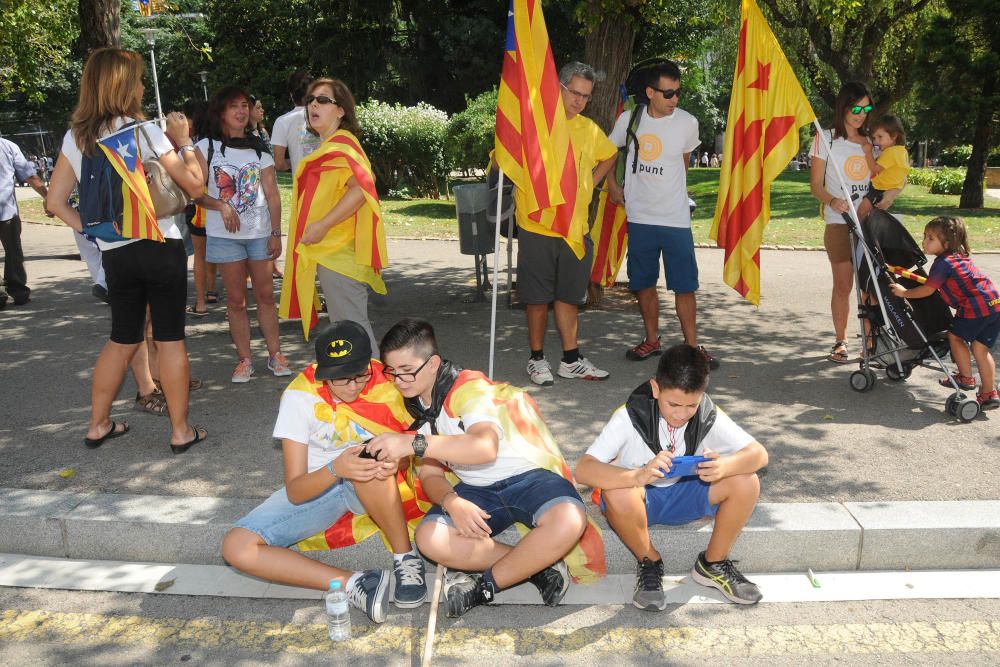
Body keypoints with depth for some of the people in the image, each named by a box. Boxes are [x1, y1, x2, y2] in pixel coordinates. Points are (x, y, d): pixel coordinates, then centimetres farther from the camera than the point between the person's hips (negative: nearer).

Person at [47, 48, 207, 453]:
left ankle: (98, 426, 26)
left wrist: (93, 229, 8)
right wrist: (184, 141, 6)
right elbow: (195, 186, -5)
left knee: (122, 339, 19)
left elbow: (56, 201, 7)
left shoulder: (75, 137, 6)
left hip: (114, 253, 5)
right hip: (161, 247, -5)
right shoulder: (144, 132, -10)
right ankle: (181, 431, 10)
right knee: (170, 339, 3)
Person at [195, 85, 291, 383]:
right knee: (236, 300, 3)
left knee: (265, 295, 4)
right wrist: (221, 206, -20)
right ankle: (244, 360, 11)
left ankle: (275, 355, 13)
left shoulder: (260, 149, 8)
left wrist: (276, 233, -1)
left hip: (260, 233, 1)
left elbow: (272, 195, 5)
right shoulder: (206, 147, 2)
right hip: (225, 235, -1)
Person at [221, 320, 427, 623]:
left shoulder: (384, 385, -18)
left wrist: (394, 460, -29)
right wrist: (335, 469, -42)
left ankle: (407, 559, -22)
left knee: (372, 456, -38)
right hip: (316, 487, 1)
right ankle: (353, 583, -28)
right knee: (236, 546, -23)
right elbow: (295, 492, -21)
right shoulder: (300, 396, -21)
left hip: (374, 489, -1)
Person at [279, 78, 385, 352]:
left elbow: (360, 188, -28)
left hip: (338, 252, -10)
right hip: (328, 250, 10)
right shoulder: (330, 145, 18)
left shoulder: (341, 144, -13)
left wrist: (323, 225, -25)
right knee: (353, 322, 16)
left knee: (349, 325, -6)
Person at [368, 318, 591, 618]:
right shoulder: (418, 406, 7)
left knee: (568, 521, -37)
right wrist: (451, 502, -21)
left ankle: (485, 586, -16)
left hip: (528, 475, -5)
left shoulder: (469, 388, -17)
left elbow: (485, 447, -37)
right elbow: (430, 474, 2)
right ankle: (537, 565, -13)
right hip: (477, 490, 6)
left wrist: (415, 443, -43)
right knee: (429, 538, -24)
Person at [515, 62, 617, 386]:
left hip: (576, 228, 4)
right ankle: (537, 358, 18)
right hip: (537, 226, -4)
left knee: (568, 295, 12)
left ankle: (571, 360, 21)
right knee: (538, 297, 4)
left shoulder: (589, 129, 10)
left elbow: (609, 156, 30)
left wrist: (590, 183, 15)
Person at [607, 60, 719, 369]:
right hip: (639, 217, 2)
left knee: (685, 285, -1)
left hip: (676, 219, -1)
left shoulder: (688, 123, -4)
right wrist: (612, 187, 10)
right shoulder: (629, 119, -2)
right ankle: (652, 340, 26)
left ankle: (691, 347, 9)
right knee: (644, 283, 11)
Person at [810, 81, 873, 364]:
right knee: (843, 284, 1)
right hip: (839, 223, -3)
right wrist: (832, 201, -21)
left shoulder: (871, 141, 13)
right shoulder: (826, 139, 1)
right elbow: (816, 184, -2)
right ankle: (840, 341, 14)